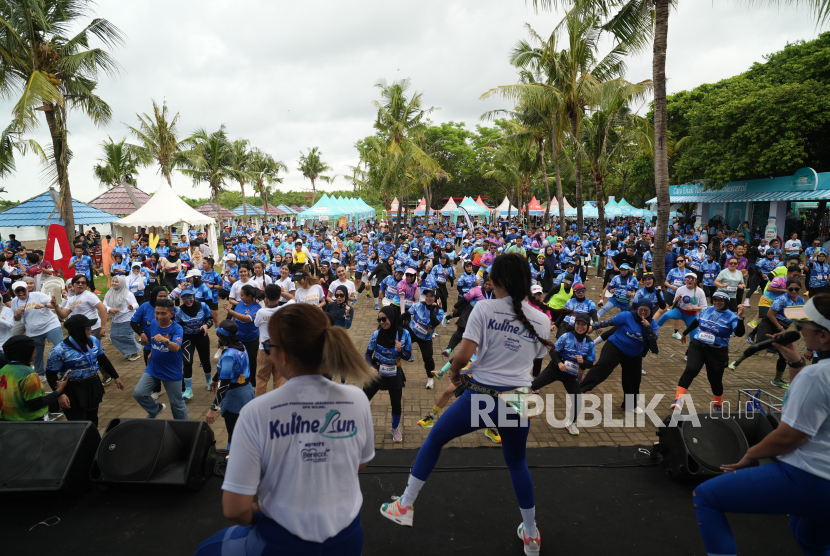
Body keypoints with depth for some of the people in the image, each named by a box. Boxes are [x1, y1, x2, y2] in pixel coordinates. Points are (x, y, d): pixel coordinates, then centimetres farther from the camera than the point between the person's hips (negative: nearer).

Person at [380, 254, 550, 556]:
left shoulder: (484, 309, -12)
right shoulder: (541, 319, 1)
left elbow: (463, 355, -18)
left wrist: (454, 371, 3)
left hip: (481, 397, -3)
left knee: (433, 439, 18)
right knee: (517, 464, 26)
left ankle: (405, 506, 29)